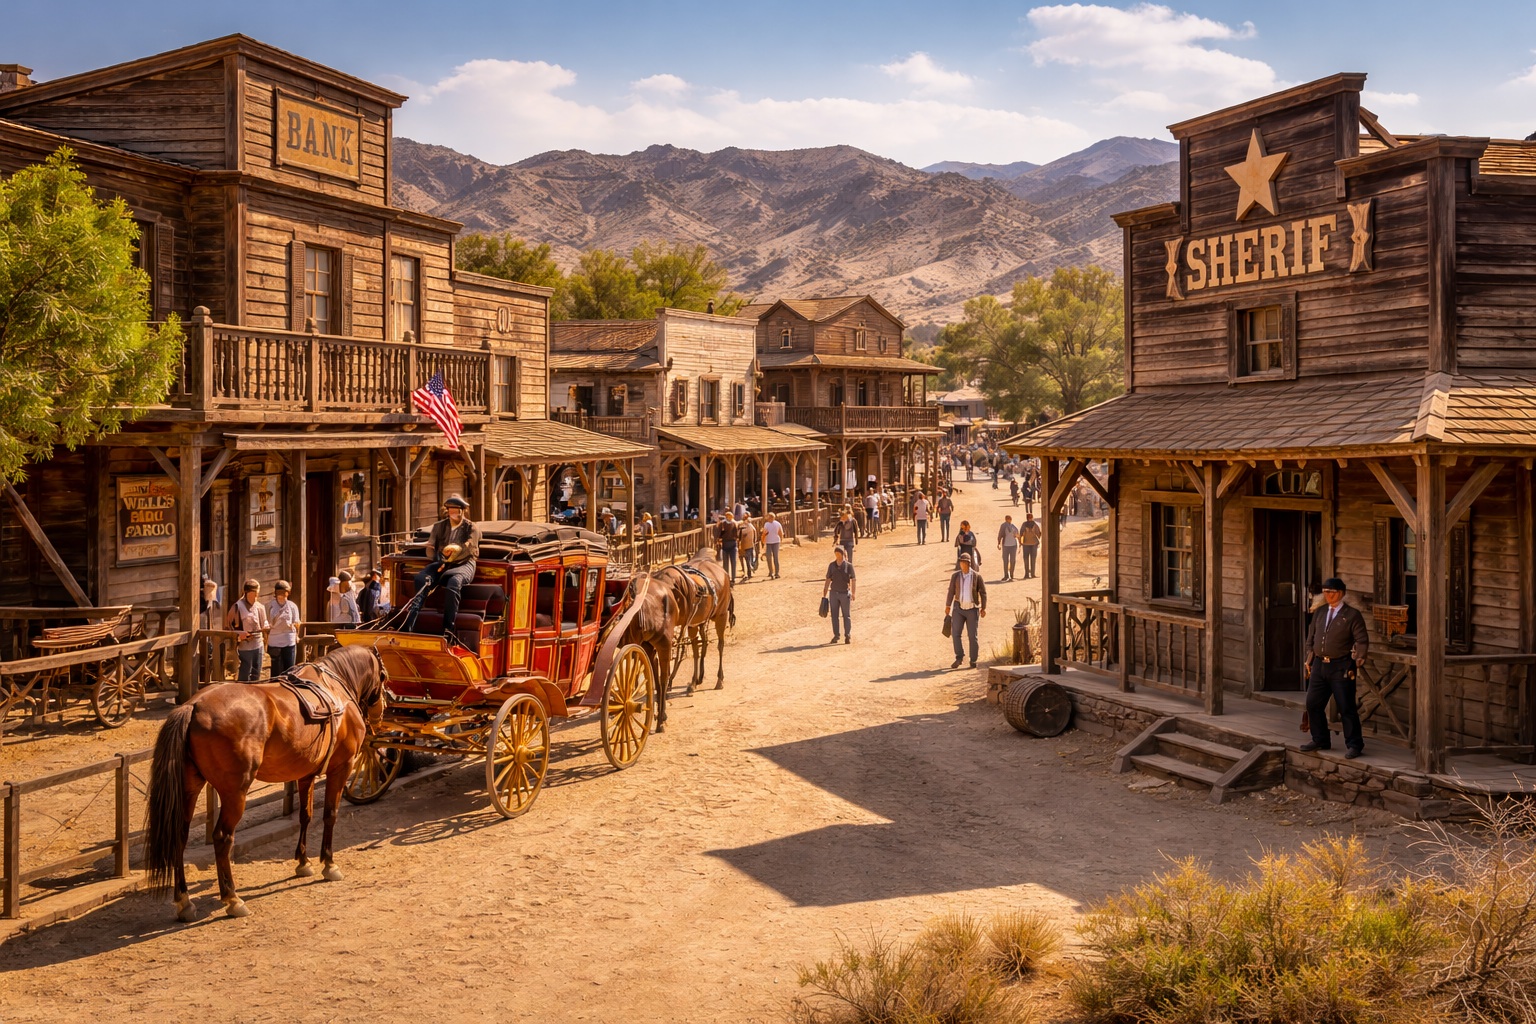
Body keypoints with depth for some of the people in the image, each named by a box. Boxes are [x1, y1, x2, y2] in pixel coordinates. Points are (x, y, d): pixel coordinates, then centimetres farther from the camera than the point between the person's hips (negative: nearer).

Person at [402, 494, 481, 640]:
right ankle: (408, 626, -38)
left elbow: (468, 548, -5)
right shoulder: (439, 526, 20)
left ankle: (448, 631, -42)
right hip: (441, 564, 4)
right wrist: (439, 562, -9)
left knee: (454, 581, -39)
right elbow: (430, 547, 9)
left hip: (464, 564, -3)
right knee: (420, 578, -28)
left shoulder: (472, 528, 10)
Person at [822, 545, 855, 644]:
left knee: (846, 615, 3)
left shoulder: (848, 565, -5)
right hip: (833, 593, 3)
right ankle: (836, 635, 16)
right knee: (834, 615, 6)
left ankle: (848, 636, 8)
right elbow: (828, 580, 7)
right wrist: (824, 595, 5)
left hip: (845, 593, -3)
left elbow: (852, 580, -8)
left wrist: (853, 593, -17)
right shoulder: (831, 565, 3)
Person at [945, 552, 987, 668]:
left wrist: (983, 608, -7)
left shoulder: (977, 576, -8)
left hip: (972, 609, -2)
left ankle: (973, 661, 12)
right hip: (958, 608, 2)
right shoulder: (955, 576, -2)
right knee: (955, 633, -6)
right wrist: (948, 606, 4)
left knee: (973, 636, 0)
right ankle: (959, 658, 7)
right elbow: (951, 591, 4)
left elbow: (983, 592, -4)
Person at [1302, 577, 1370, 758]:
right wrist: (1309, 659, 13)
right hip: (1319, 665, 6)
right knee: (1313, 704, 9)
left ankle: (1354, 745, 5)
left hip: (1341, 667, -6)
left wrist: (1360, 658, -19)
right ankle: (1320, 740, 24)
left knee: (1346, 707, -4)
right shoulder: (1319, 613, 13)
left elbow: (1362, 640, -7)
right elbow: (1311, 638, 20)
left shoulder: (1352, 615, -4)